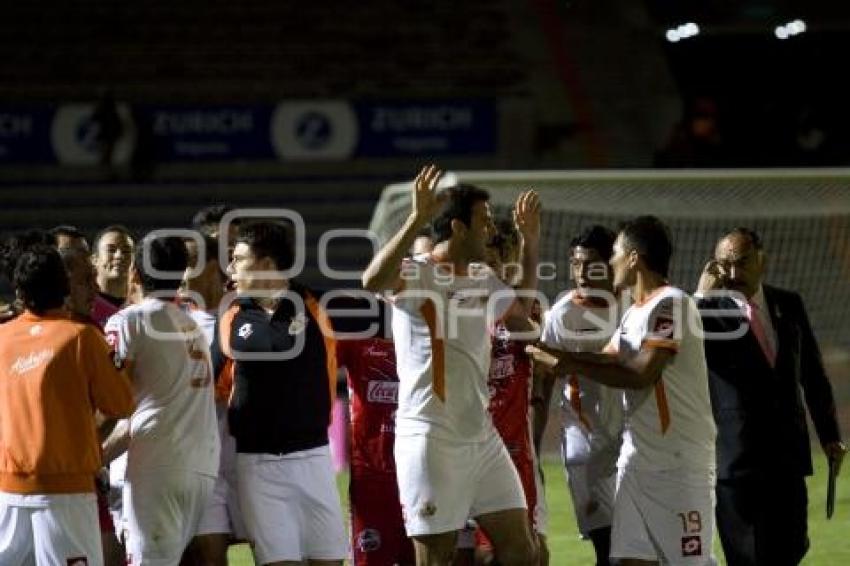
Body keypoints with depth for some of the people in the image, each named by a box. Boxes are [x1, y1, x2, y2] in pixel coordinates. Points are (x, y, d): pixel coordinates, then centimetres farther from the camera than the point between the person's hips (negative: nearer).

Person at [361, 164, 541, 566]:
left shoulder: (483, 279, 13)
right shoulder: (414, 274, -10)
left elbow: (521, 311, 33)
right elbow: (372, 281, -33)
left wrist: (530, 243, 23)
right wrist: (417, 218, -38)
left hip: (483, 437, 7)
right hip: (430, 439, -7)